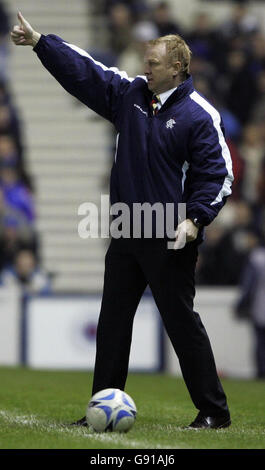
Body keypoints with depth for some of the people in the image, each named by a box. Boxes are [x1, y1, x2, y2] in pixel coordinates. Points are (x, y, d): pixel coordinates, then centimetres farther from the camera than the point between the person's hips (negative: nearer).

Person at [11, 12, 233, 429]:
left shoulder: (199, 115, -9)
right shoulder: (130, 95, 9)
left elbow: (218, 174, -10)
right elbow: (83, 71, 11)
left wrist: (195, 219, -21)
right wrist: (38, 42, 5)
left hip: (171, 239, -7)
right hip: (126, 235, 7)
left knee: (182, 322, -4)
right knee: (112, 321, 9)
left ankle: (214, 411, 3)